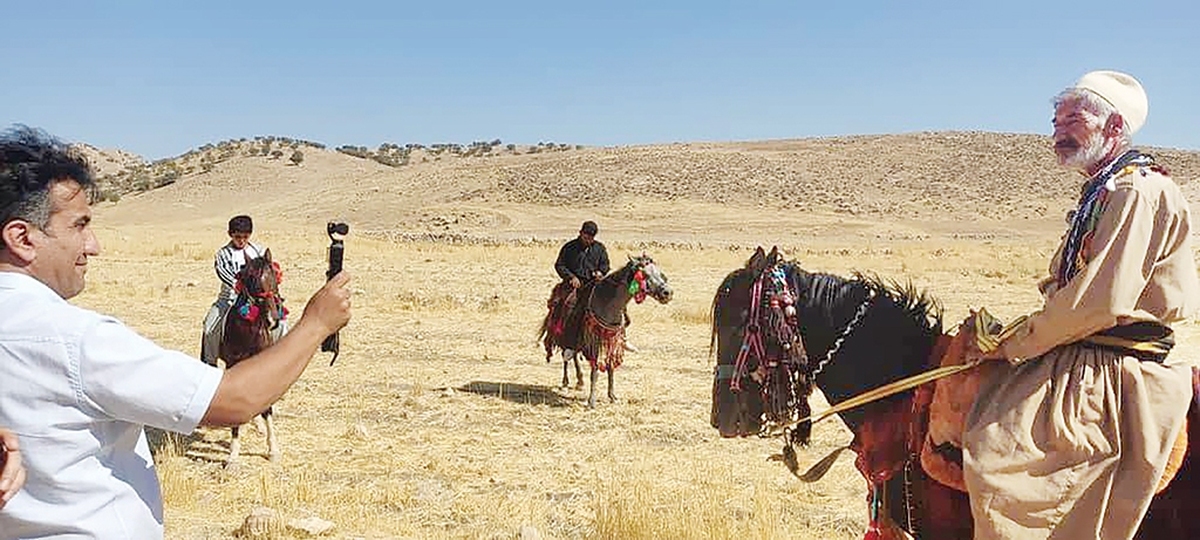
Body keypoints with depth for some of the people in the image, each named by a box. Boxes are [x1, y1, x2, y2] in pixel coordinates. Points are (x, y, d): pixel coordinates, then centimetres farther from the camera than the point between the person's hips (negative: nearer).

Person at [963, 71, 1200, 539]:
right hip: (1084, 362, 11)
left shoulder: (1139, 191, -14)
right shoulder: (1102, 192, 19)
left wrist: (1017, 344, -13)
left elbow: (1100, 302, -23)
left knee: (995, 452, -24)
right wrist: (1011, 333, 8)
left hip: (1113, 377, -11)